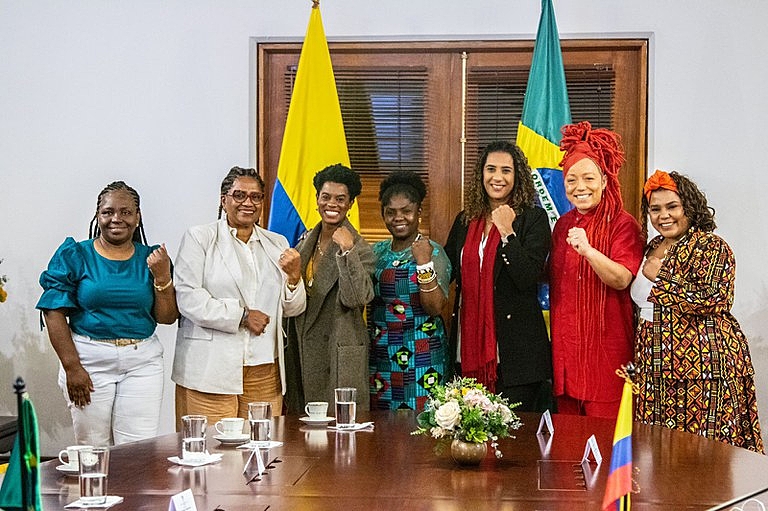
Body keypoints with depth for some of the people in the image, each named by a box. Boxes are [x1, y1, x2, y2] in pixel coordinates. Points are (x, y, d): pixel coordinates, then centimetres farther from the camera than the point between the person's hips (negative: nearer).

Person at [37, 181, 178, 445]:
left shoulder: (151, 258, 8)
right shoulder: (74, 255, 2)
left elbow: (167, 317, 7)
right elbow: (54, 313, -4)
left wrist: (162, 277, -9)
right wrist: (72, 366, -11)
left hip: (143, 362, 2)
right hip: (89, 360, -1)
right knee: (92, 449, 6)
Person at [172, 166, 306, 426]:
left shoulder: (277, 244, 17)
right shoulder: (199, 237, 4)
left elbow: (294, 309, 15)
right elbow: (187, 298, -8)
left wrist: (294, 275, -5)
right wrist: (241, 315, -12)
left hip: (265, 372, 4)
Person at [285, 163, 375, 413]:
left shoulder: (359, 247, -10)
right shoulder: (307, 240, 11)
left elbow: (358, 298, -23)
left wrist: (347, 251, -27)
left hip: (339, 353, -7)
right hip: (304, 348, 7)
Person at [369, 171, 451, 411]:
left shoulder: (434, 253, -4)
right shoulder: (376, 252, 10)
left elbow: (435, 308, -14)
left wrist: (425, 263, -22)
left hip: (420, 355, -4)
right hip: (379, 355, 4)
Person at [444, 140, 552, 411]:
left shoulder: (534, 218, -3)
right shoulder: (466, 220, 12)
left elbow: (529, 277, -14)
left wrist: (507, 233, -18)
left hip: (515, 345, -5)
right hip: (469, 341, 5)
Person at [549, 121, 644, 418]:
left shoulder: (623, 225, -6)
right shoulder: (563, 225, 12)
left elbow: (622, 279, -20)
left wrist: (588, 251, -33)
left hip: (606, 341, -6)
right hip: (565, 340, 6)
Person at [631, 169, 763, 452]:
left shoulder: (711, 247, -7)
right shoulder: (652, 248, 16)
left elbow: (709, 300, -22)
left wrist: (659, 277, -14)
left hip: (699, 363, -7)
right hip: (657, 367, 7)